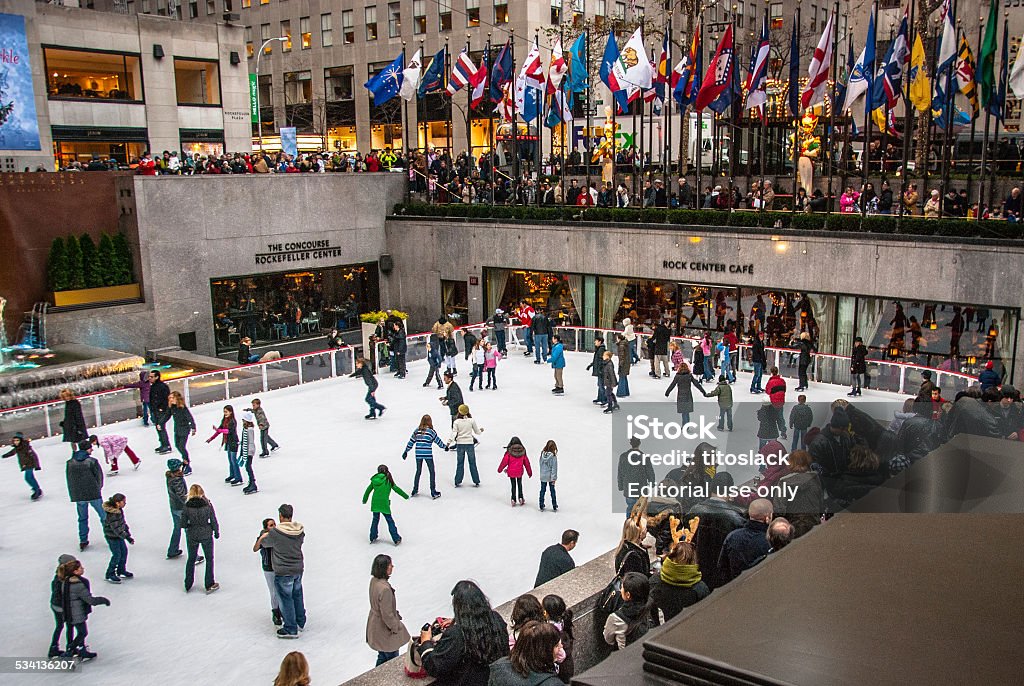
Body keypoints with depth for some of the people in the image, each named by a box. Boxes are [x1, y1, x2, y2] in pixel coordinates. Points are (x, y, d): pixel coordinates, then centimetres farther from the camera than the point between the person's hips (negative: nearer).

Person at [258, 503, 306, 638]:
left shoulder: (275, 532, -19)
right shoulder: (300, 531, -4)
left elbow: (264, 543, -4)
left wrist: (265, 534, 20)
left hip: (283, 573, -6)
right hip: (298, 569, 6)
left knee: (286, 599, 8)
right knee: (297, 596, 23)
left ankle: (291, 629, 16)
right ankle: (300, 623, 37)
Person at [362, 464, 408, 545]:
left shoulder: (374, 480, 5)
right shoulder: (388, 480, -4)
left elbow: (368, 490, 12)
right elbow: (396, 489, -2)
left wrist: (364, 500, 27)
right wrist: (406, 496, 8)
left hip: (375, 503, 3)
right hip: (384, 504, -3)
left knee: (375, 519, 20)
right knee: (389, 521, 5)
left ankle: (372, 537, 27)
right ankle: (396, 539, 7)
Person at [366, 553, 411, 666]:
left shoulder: (374, 580, -7)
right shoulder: (384, 589, -35)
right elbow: (387, 614, -27)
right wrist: (395, 627, -11)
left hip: (375, 624, 9)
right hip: (384, 629, -9)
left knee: (382, 656, 26)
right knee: (392, 659, 10)